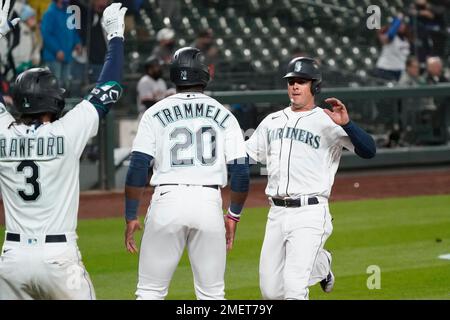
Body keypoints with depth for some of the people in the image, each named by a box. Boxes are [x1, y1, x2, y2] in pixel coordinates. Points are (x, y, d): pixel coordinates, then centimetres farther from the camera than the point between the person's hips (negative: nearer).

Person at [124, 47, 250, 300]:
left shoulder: (155, 113, 5)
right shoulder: (223, 115, 9)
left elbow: (138, 169, -1)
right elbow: (241, 172, 5)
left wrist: (131, 217, 6)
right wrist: (234, 215, 18)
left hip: (167, 200, -1)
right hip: (210, 203, 1)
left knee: (150, 291, 4)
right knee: (212, 294, 9)